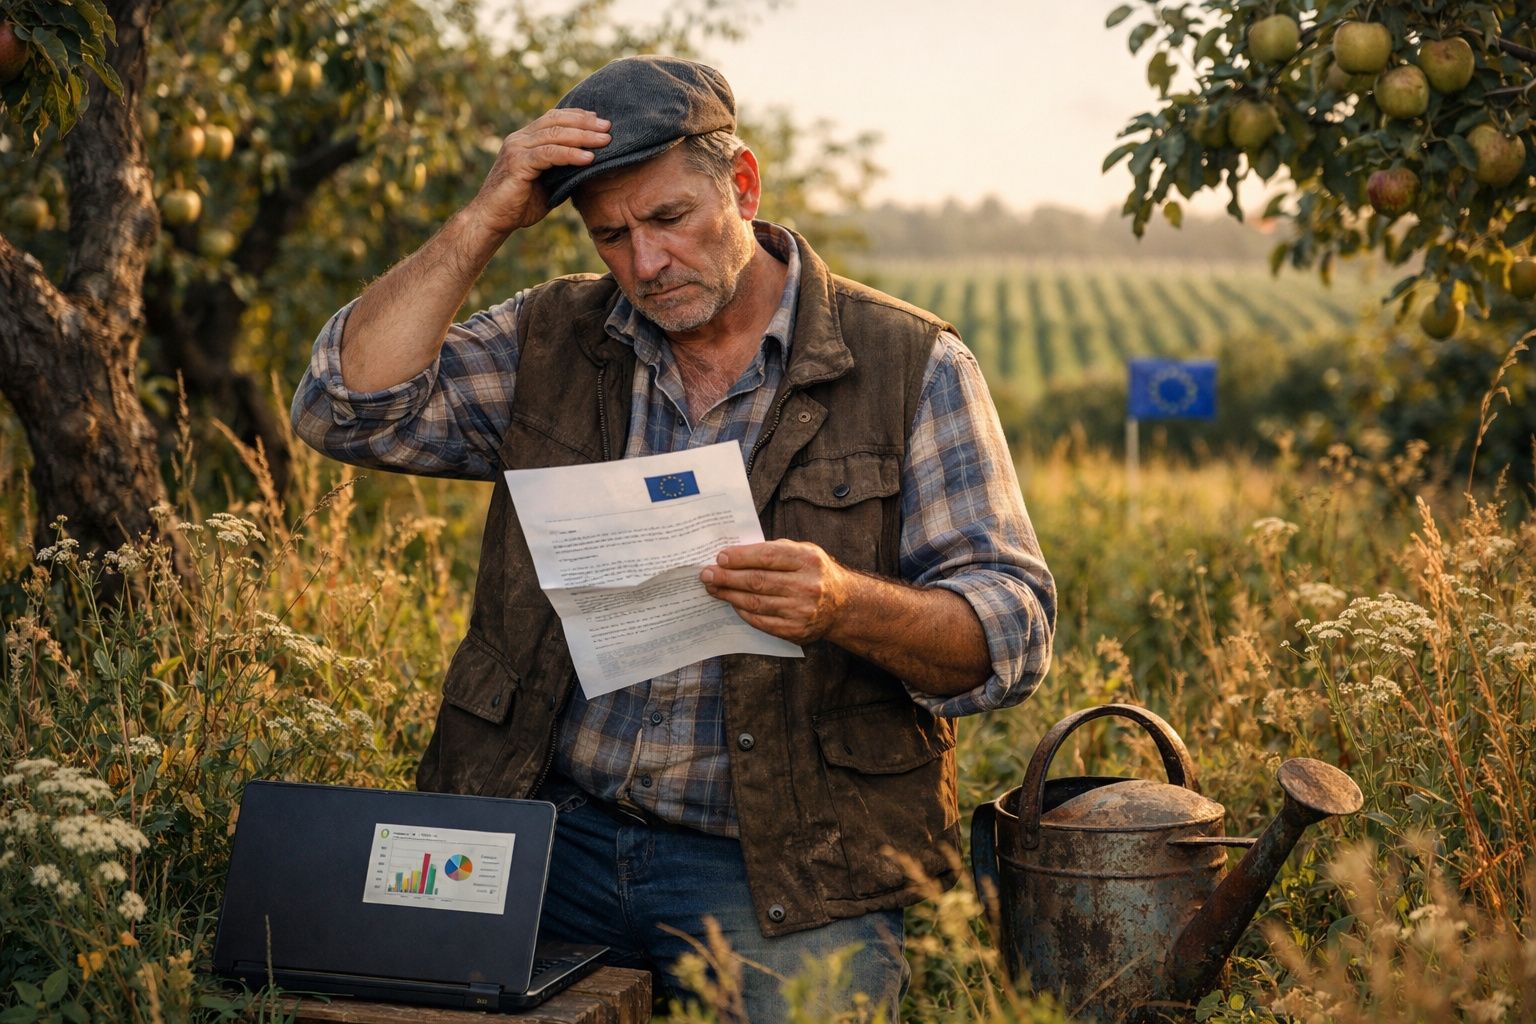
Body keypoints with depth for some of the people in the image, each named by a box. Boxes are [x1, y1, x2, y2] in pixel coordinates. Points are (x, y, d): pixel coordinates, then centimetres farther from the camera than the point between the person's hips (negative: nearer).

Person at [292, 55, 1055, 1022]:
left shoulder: (913, 365, 0)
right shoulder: (551, 341, 10)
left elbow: (1013, 630, -5)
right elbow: (352, 408, 0)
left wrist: (847, 606, -26)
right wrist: (484, 221, -6)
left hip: (784, 868, -2)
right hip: (551, 830, 3)